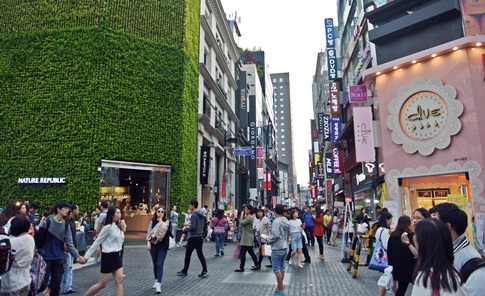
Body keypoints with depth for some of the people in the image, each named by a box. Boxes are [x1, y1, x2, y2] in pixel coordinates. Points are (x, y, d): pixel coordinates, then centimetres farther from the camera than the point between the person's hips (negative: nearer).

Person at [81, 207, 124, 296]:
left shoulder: (118, 227, 9)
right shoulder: (108, 227, -15)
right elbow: (97, 242, -12)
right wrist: (86, 256, -12)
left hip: (117, 256, 7)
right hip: (108, 257, -7)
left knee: (119, 281, 2)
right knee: (102, 284, 2)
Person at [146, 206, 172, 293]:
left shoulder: (166, 222, -3)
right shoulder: (152, 222, 3)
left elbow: (165, 230, -20)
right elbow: (148, 232, 0)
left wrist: (160, 220, -17)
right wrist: (148, 242, -12)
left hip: (162, 246, -3)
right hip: (153, 245, 3)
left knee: (160, 265, -9)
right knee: (155, 264, 14)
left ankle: (158, 284, -10)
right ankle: (156, 280, 30)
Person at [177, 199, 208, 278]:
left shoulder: (194, 215, -16)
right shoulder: (201, 215, 11)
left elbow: (193, 227, -22)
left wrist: (185, 229, -5)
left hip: (193, 238, -8)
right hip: (200, 237, 8)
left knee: (188, 255, 7)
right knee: (200, 254, 8)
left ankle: (184, 271, 19)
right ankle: (204, 271, 0)